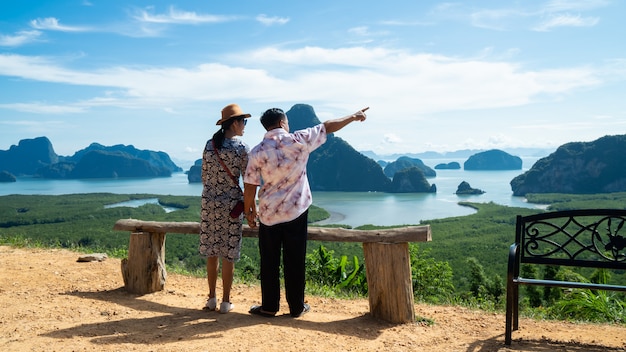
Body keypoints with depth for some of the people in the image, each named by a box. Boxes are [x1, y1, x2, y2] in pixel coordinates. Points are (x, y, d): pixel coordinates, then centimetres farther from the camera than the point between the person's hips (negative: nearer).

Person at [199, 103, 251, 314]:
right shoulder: (241, 148, -8)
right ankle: (225, 302, 12)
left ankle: (212, 298, 20)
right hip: (231, 203, -4)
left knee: (211, 252, 12)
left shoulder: (209, 145, 4)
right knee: (228, 255, 4)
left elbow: (204, 176, 9)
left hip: (209, 202, 4)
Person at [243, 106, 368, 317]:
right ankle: (296, 307, 19)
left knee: (269, 262, 10)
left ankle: (269, 306, 17)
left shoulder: (257, 152, -6)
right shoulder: (299, 141, -7)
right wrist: (354, 117, 17)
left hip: (268, 214, 0)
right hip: (296, 212, 0)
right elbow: (328, 127, 4)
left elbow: (250, 187, -5)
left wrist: (248, 212, 8)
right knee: (295, 261, 9)